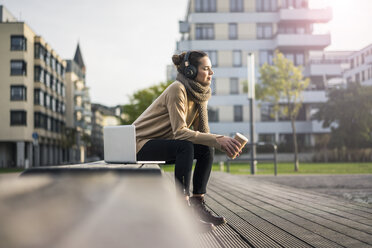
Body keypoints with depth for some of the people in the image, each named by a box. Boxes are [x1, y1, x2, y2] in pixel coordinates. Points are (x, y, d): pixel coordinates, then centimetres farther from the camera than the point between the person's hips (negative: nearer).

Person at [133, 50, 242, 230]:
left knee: (207, 149, -9)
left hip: (161, 144, 8)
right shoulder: (177, 90, -22)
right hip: (141, 144, -8)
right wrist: (218, 140, -35)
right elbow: (180, 132, -30)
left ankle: (197, 204, -7)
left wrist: (225, 143, -19)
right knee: (185, 146, -32)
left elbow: (203, 132, 1)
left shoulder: (199, 94, 4)